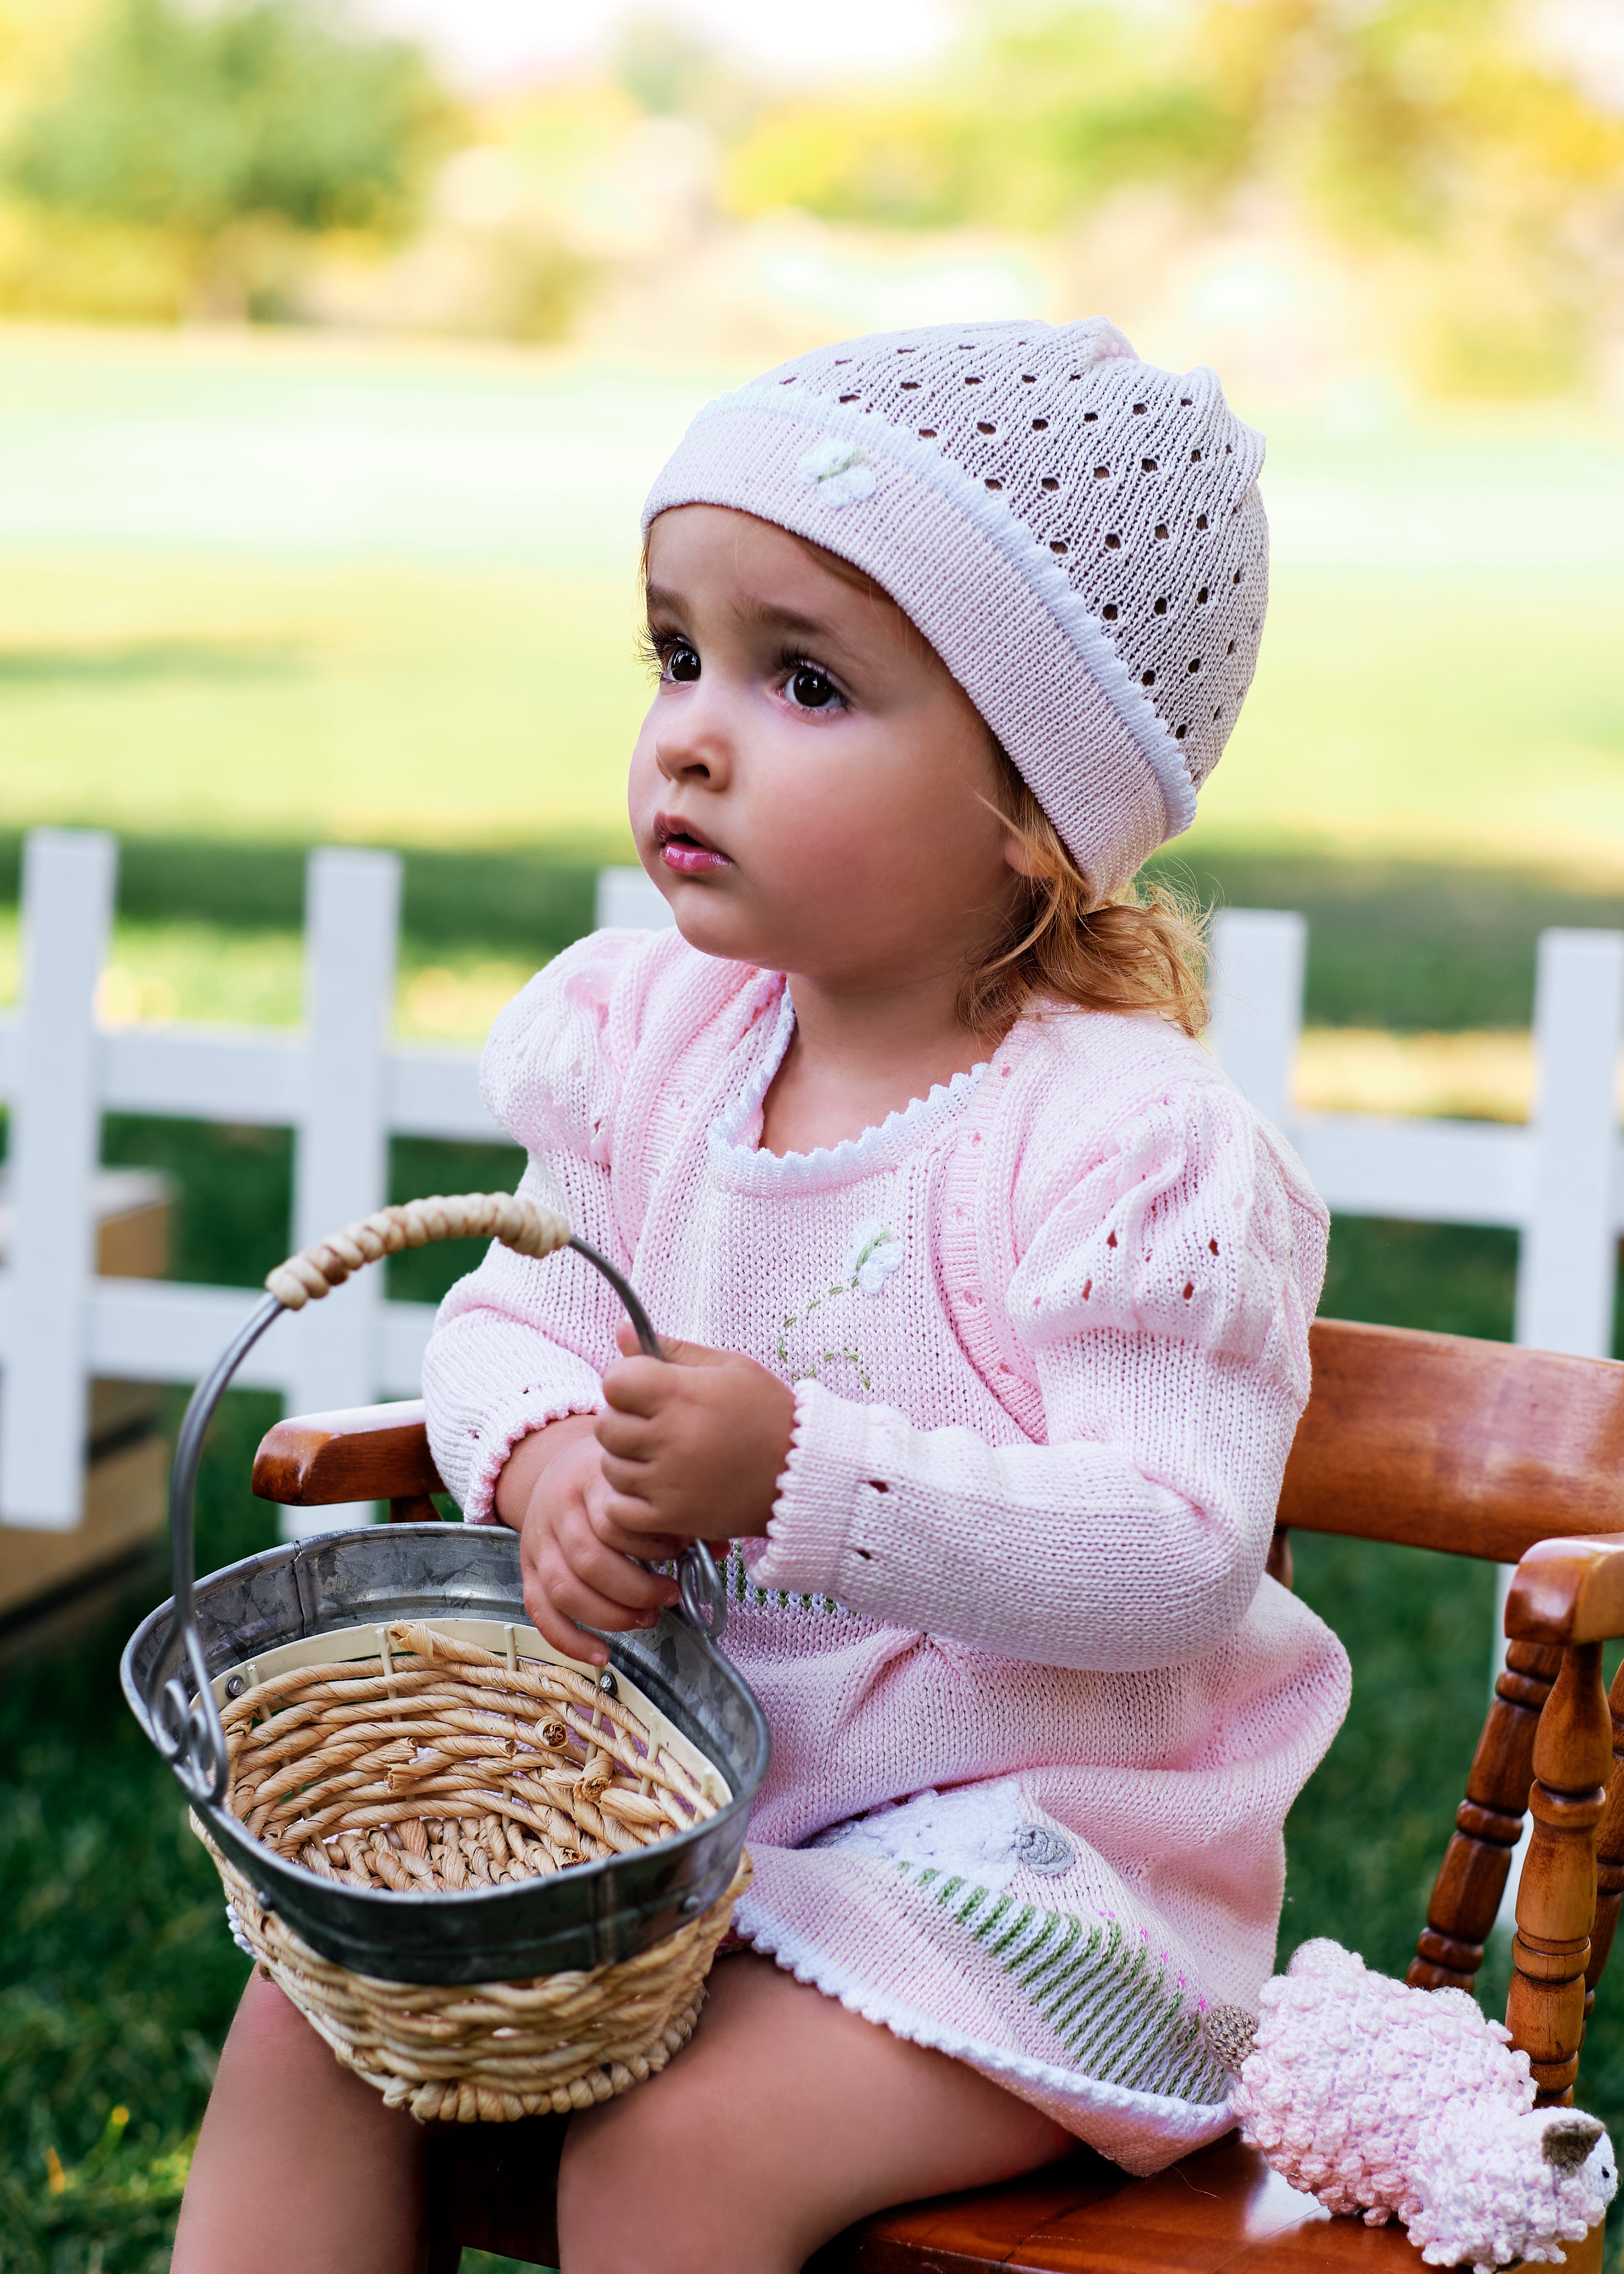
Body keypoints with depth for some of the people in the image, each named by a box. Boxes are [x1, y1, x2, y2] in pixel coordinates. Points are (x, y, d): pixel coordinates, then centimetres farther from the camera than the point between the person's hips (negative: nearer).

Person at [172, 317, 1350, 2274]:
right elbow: (516, 1309, 10)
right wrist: (548, 1460, -15)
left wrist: (802, 1475, -33)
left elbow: (1178, 1555, -25)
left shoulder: (1133, 1145, -20)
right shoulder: (647, 1036, 1)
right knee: (313, 2019, -4)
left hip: (1011, 1839, -6)